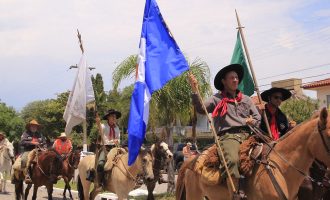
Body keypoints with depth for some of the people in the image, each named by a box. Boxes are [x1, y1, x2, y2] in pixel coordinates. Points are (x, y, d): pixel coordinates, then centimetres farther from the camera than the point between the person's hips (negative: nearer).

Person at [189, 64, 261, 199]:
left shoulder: (246, 100, 25)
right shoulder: (217, 99, 13)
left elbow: (258, 117, 23)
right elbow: (201, 109, -1)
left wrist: (253, 122, -1)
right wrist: (194, 90, -12)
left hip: (247, 135, 5)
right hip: (228, 136, -5)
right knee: (232, 159, -34)